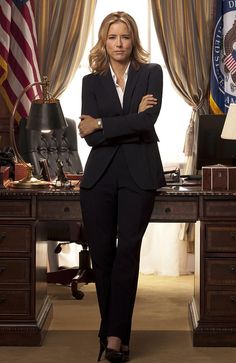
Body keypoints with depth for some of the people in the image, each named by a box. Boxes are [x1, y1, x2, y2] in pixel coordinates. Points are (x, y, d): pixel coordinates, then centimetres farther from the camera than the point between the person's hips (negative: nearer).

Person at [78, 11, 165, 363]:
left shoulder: (151, 73, 5)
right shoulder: (92, 81, 10)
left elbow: (148, 120, -11)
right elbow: (90, 136, -2)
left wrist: (101, 124, -8)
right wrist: (131, 120, -10)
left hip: (138, 175, -2)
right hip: (100, 176, 2)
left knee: (127, 252, -9)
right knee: (101, 254, 3)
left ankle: (114, 334, -3)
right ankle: (114, 332, 16)